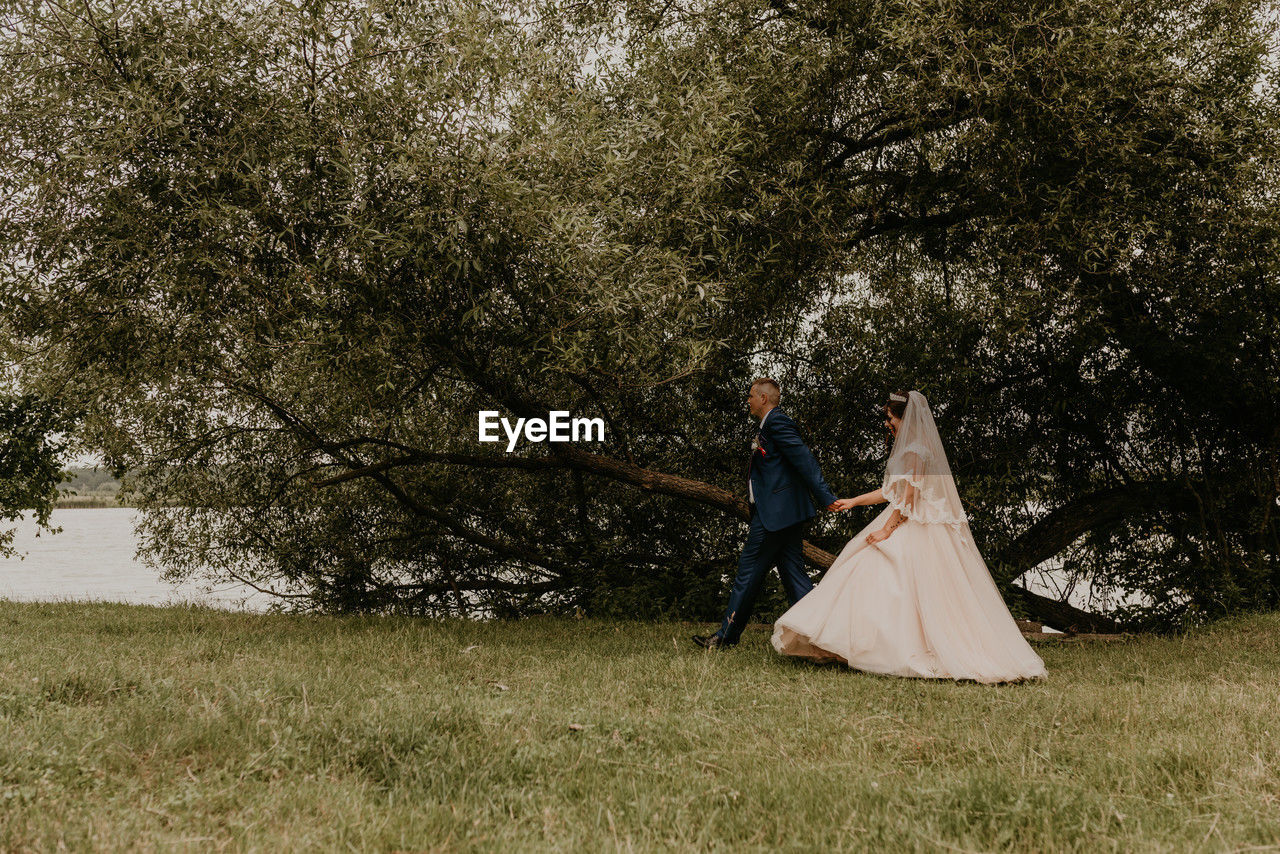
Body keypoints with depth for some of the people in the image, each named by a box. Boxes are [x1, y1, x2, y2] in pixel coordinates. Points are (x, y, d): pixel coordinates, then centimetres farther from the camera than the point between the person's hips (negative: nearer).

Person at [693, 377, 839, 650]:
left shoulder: (777, 422, -10)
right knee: (793, 575, 7)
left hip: (774, 513, -10)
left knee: (748, 572, -2)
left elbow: (805, 460, -17)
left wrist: (826, 499, -22)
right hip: (785, 515, 10)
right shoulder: (769, 426, 20)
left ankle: (726, 636, 7)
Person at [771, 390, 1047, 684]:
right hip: (906, 525, 10)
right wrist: (854, 501, 23)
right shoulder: (908, 447, 18)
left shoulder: (915, 449, -12)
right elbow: (891, 491, 22)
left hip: (916, 528, -10)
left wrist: (887, 529, -19)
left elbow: (909, 495, -18)